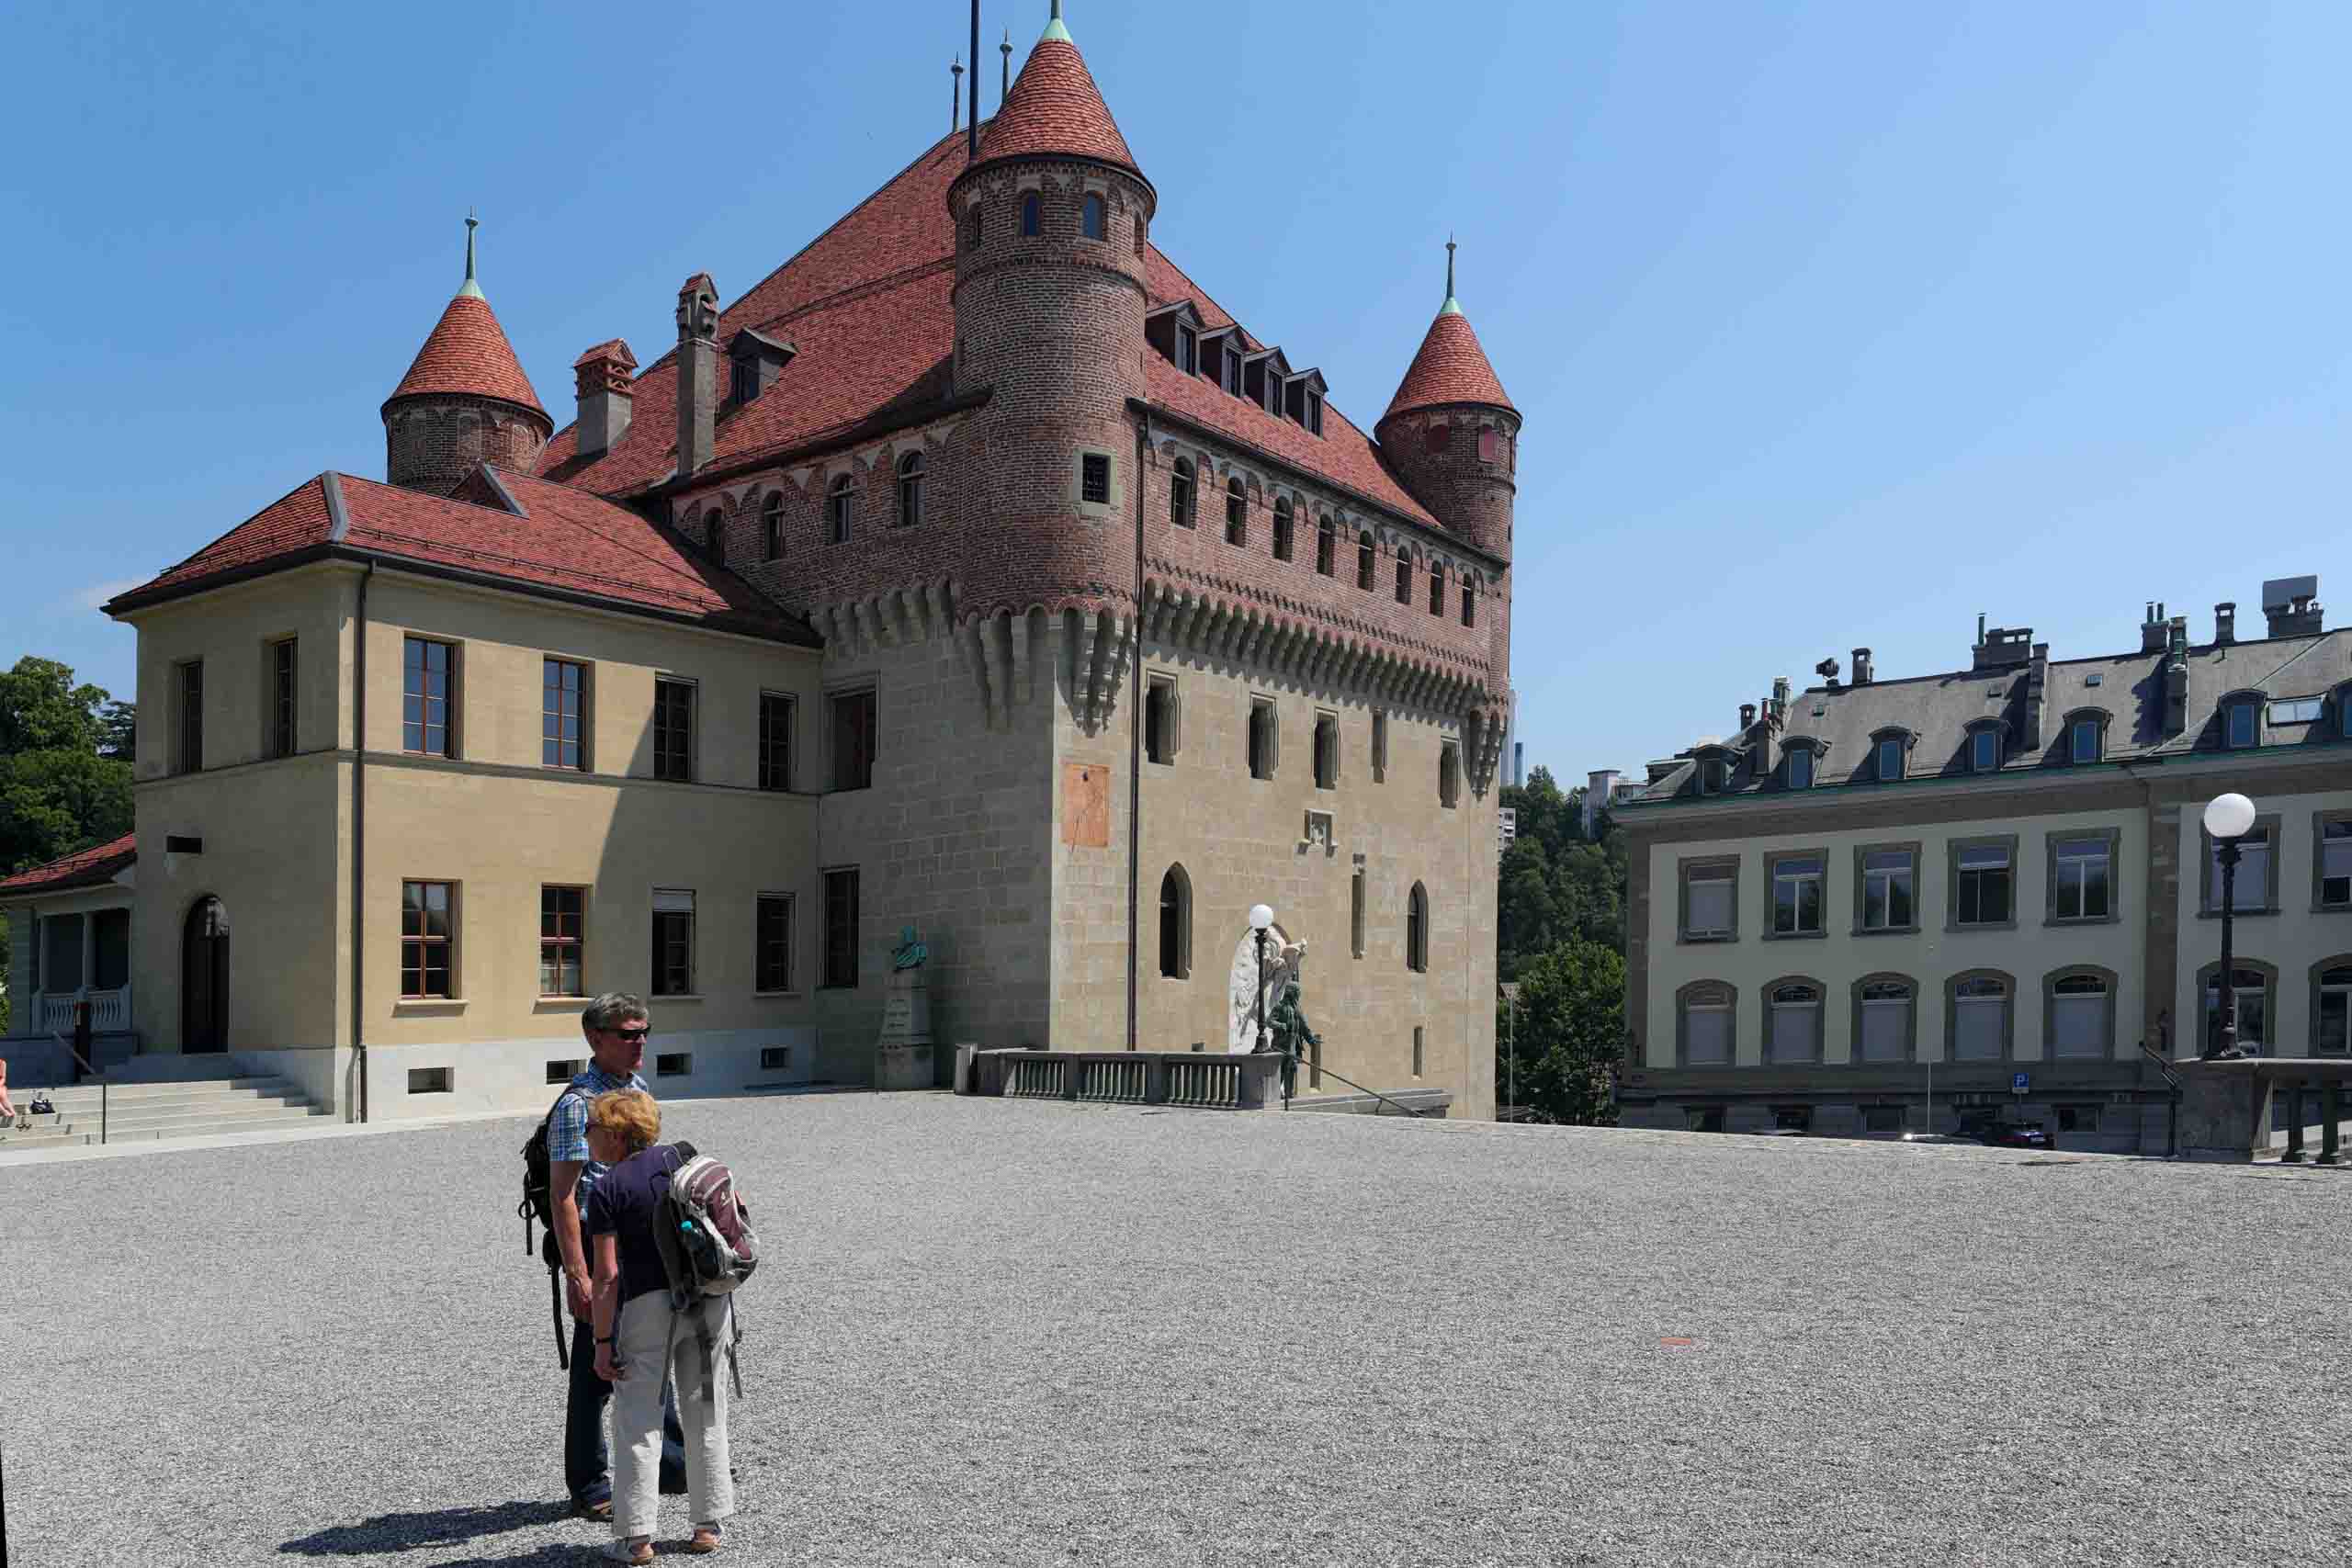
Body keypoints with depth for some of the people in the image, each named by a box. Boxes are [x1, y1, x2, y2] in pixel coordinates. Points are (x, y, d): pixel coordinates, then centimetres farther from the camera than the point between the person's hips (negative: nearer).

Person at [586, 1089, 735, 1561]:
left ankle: (637, 1537, 8)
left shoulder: (607, 1190, -9)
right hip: (710, 1299, 5)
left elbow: (607, 1275, -12)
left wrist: (602, 1341, -7)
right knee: (706, 1414, 14)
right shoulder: (685, 1157, 4)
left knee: (637, 1420, 7)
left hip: (647, 1305, -5)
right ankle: (708, 1526, 21)